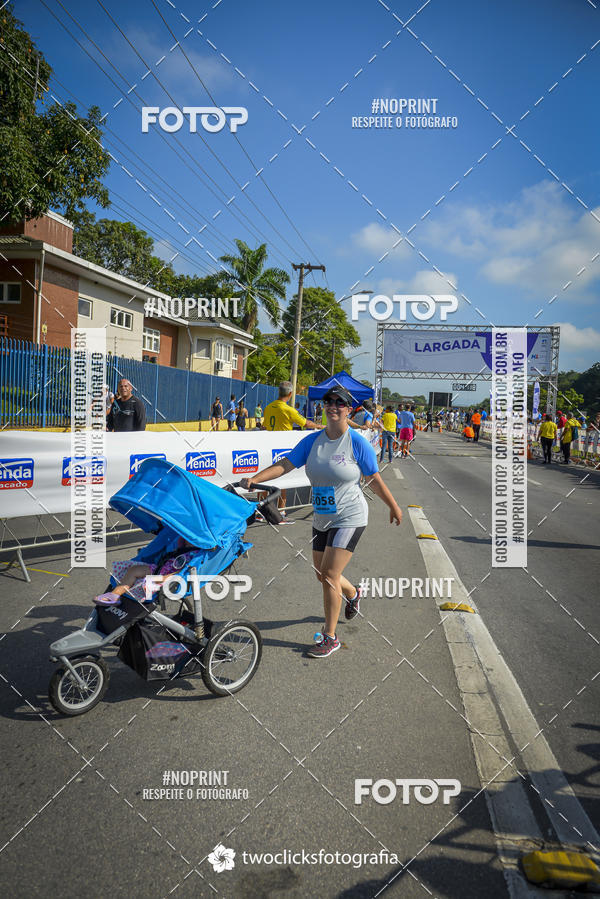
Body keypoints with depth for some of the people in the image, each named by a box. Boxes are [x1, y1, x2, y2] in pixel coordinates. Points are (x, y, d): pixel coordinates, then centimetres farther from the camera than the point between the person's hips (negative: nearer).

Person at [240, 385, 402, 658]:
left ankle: (330, 638, 4)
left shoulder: (358, 444, -11)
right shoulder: (312, 441, 0)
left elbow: (375, 480, -1)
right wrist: (254, 479, -21)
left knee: (329, 574, -11)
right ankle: (353, 595, 49)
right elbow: (284, 465, -7)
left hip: (349, 518, -5)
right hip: (321, 519, 6)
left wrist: (394, 507, 8)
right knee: (323, 574, 15)